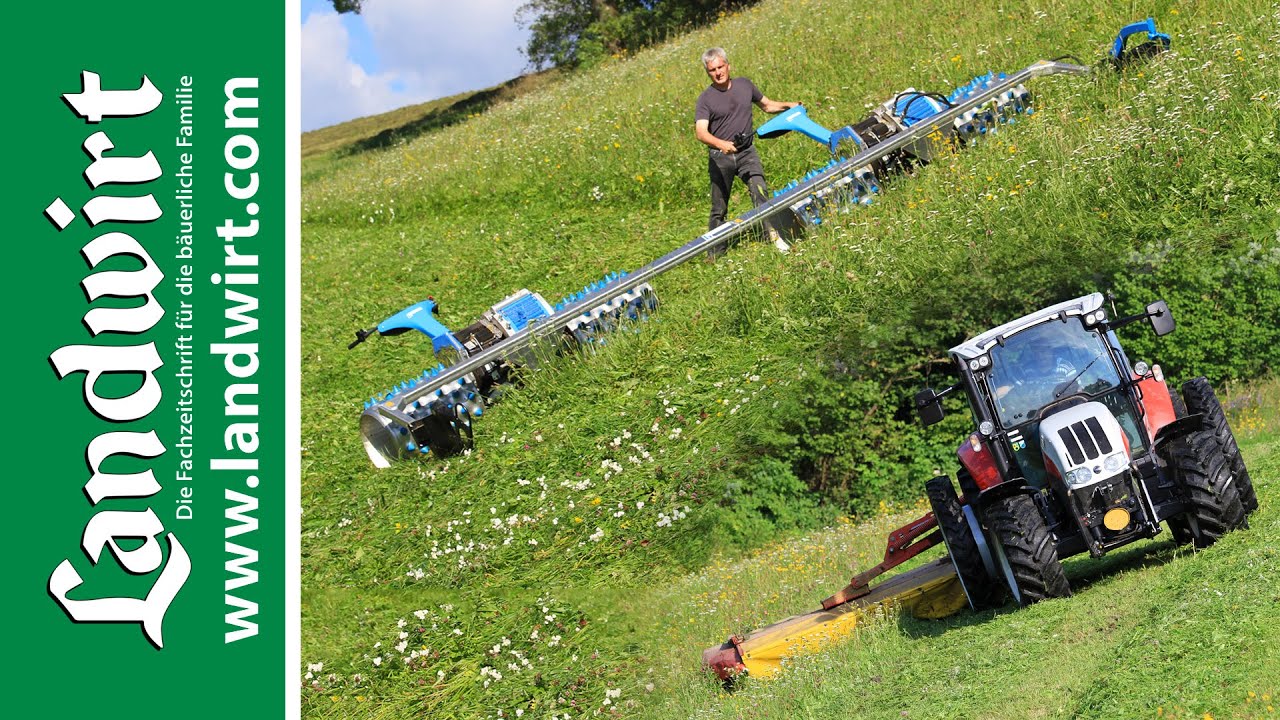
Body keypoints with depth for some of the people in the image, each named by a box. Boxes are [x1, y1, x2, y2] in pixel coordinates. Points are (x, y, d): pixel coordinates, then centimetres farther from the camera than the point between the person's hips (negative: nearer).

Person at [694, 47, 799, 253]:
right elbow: (701, 132, -18)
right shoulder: (706, 98, -5)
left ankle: (774, 235, -24)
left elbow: (767, 105, 24)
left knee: (759, 190, -21)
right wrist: (721, 144, -36)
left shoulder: (744, 85, 7)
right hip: (720, 157, -2)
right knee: (719, 208, 3)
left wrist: (787, 106, 5)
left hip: (746, 152, 2)